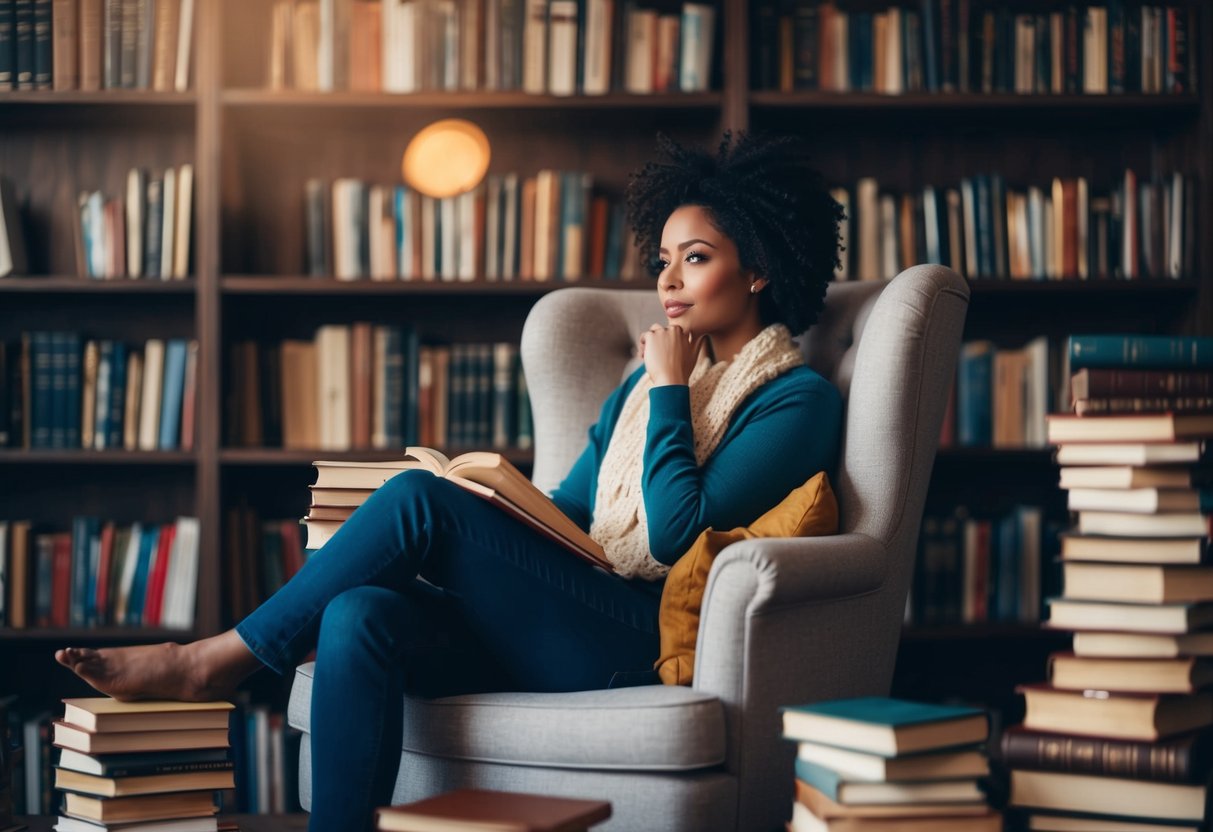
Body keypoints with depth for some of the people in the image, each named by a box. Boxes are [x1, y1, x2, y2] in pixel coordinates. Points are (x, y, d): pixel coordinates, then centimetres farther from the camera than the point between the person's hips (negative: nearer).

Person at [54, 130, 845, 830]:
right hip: (565, 625, 7)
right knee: (358, 617, -23)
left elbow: (675, 532, -13)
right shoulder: (649, 375, 24)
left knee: (419, 497, -20)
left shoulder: (798, 400, -1)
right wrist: (494, 513, 3)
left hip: (646, 639, -7)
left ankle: (214, 660, -8)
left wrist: (669, 387, -6)